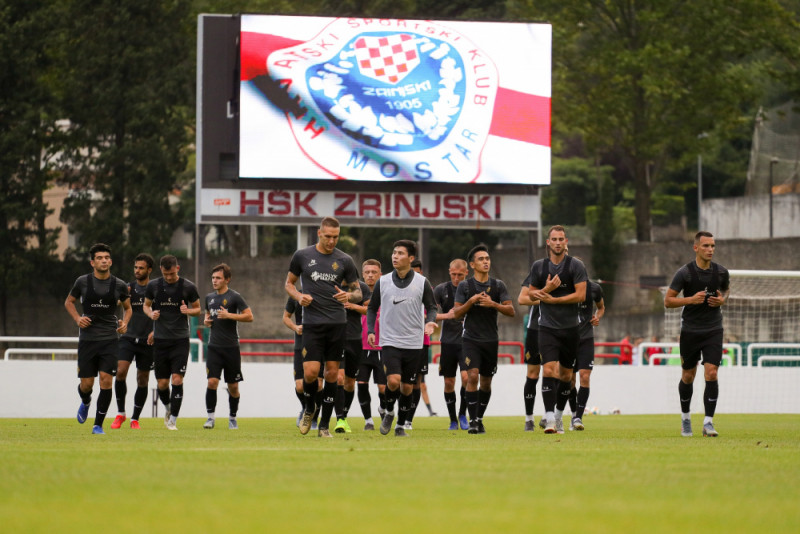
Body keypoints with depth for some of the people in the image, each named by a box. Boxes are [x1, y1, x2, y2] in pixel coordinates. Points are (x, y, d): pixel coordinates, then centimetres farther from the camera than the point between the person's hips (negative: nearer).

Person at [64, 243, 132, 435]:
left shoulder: (119, 285, 1)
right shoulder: (83, 282, -1)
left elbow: (127, 307, 18)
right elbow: (69, 301, 13)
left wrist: (124, 322, -2)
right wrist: (77, 318, -4)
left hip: (110, 339, 0)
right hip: (87, 338, 0)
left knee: (106, 379, -12)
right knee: (86, 384, 1)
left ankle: (98, 424, -2)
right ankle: (85, 403, 39)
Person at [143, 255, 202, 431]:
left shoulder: (188, 287, -3)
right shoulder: (153, 286, 1)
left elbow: (198, 309, 8)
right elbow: (146, 305, 15)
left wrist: (188, 311, -15)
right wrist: (151, 313, -7)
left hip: (180, 340, -2)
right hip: (160, 340, 2)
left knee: (177, 380, -12)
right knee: (162, 383, 3)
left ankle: (173, 420, -5)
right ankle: (168, 408, 33)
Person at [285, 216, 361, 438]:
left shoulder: (344, 260, 4)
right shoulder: (302, 256, 3)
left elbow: (358, 292, 11)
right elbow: (289, 283, 15)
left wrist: (349, 296, -12)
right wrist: (298, 297, -6)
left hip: (337, 323, 1)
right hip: (312, 323, -1)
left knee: (332, 373, 2)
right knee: (310, 372, -13)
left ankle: (324, 425, 10)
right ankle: (309, 409, 18)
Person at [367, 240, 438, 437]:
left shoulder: (422, 282, 0)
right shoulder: (383, 282, 2)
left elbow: (431, 307, 6)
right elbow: (372, 308, 12)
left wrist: (430, 321, -15)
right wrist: (370, 330, 0)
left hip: (413, 343, 1)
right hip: (389, 341, -1)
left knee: (407, 387, 5)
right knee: (393, 380, -19)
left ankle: (401, 425, 21)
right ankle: (389, 412, 9)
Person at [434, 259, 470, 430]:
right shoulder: (441, 289, 2)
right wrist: (446, 316, -14)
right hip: (448, 341, 1)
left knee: (466, 377, -17)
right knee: (449, 382, 3)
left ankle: (463, 414, 2)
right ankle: (453, 420, 16)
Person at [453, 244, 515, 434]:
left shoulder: (498, 285, 5)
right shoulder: (465, 286, 1)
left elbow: (511, 311, 0)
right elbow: (456, 313, -1)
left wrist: (493, 304, -16)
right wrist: (471, 301, -17)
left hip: (491, 340, 3)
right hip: (471, 339, -3)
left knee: (486, 382, 9)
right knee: (473, 376, -18)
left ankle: (480, 418, 25)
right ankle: (473, 420, -16)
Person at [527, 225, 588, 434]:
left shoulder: (576, 265, -3)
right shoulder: (538, 266, 6)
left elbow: (580, 295, -10)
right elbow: (531, 293, 12)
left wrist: (552, 299, -13)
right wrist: (547, 289, -9)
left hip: (570, 328, 0)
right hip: (547, 328, 0)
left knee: (566, 374, 9)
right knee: (549, 369, -16)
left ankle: (559, 415, 27)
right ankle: (550, 419, -22)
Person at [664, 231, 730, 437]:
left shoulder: (721, 272, 0)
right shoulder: (685, 273, -9)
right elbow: (668, 301, -6)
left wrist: (723, 300, -2)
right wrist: (691, 299, -20)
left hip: (713, 330, 1)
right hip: (690, 330, -1)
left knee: (711, 374, -12)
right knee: (688, 376, 9)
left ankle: (708, 422, -10)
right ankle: (685, 417, 31)